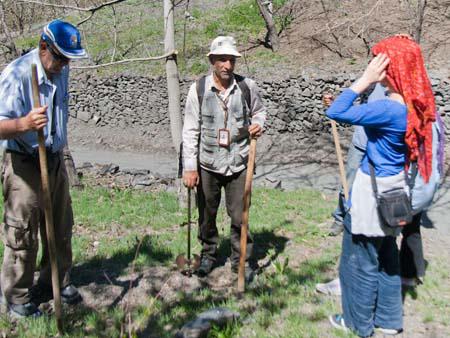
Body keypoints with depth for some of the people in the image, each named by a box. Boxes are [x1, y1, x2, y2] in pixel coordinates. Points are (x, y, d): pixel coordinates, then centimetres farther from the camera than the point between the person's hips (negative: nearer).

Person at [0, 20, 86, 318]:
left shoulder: (61, 71, 4)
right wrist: (24, 123, -49)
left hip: (55, 161, 7)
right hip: (24, 165, -7)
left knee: (61, 228, 15)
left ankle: (57, 281, 32)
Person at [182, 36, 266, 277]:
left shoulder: (247, 87, -4)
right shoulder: (198, 89, -7)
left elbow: (259, 110, 16)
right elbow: (190, 131, -6)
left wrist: (258, 124, -9)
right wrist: (189, 167, -9)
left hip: (238, 162, 0)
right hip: (207, 164, 0)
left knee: (239, 215, 5)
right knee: (206, 214, 14)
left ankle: (240, 259, 26)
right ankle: (208, 254, 36)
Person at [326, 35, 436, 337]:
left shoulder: (389, 109, -28)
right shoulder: (414, 105, -1)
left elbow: (336, 112, -28)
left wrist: (365, 80, -21)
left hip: (372, 191, -9)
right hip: (392, 189, 9)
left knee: (361, 260, 9)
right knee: (386, 256, 21)